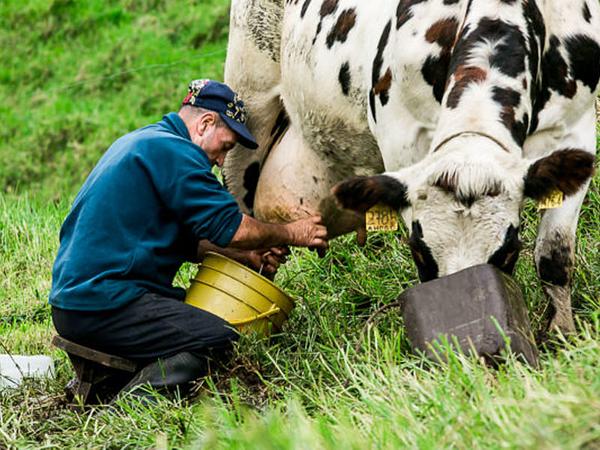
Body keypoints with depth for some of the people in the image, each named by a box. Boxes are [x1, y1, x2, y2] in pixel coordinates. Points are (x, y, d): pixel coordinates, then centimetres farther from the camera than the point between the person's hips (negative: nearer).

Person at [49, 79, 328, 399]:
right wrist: (290, 234, 5)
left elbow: (185, 238, 27)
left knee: (196, 313, 24)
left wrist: (248, 257, 19)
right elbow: (230, 228, -11)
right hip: (104, 307, -11)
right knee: (222, 339, -17)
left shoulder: (139, 143, 23)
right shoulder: (171, 151, -10)